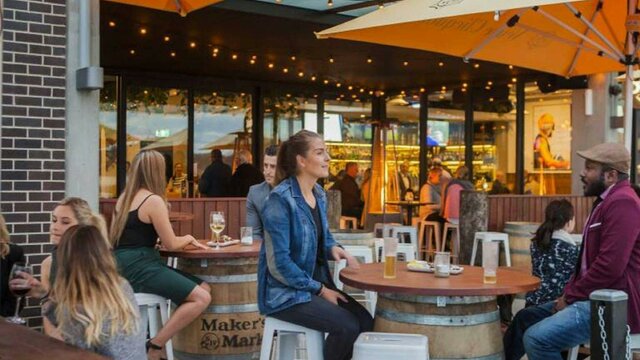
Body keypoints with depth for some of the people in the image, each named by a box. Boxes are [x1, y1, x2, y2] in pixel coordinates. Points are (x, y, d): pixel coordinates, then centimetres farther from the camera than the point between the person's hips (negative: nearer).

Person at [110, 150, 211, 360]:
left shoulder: (124, 198, 16)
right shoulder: (153, 200, -10)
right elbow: (171, 244, -8)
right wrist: (188, 238, 14)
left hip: (126, 266, 9)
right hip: (139, 267, -9)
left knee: (203, 288, 3)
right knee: (201, 298, -16)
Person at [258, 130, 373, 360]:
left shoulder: (319, 194, 6)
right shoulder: (280, 199, -19)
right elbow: (279, 263, -22)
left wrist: (333, 248, -2)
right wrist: (320, 290, -16)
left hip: (318, 283, 8)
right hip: (285, 292, -8)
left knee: (365, 321, -9)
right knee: (348, 327, -21)